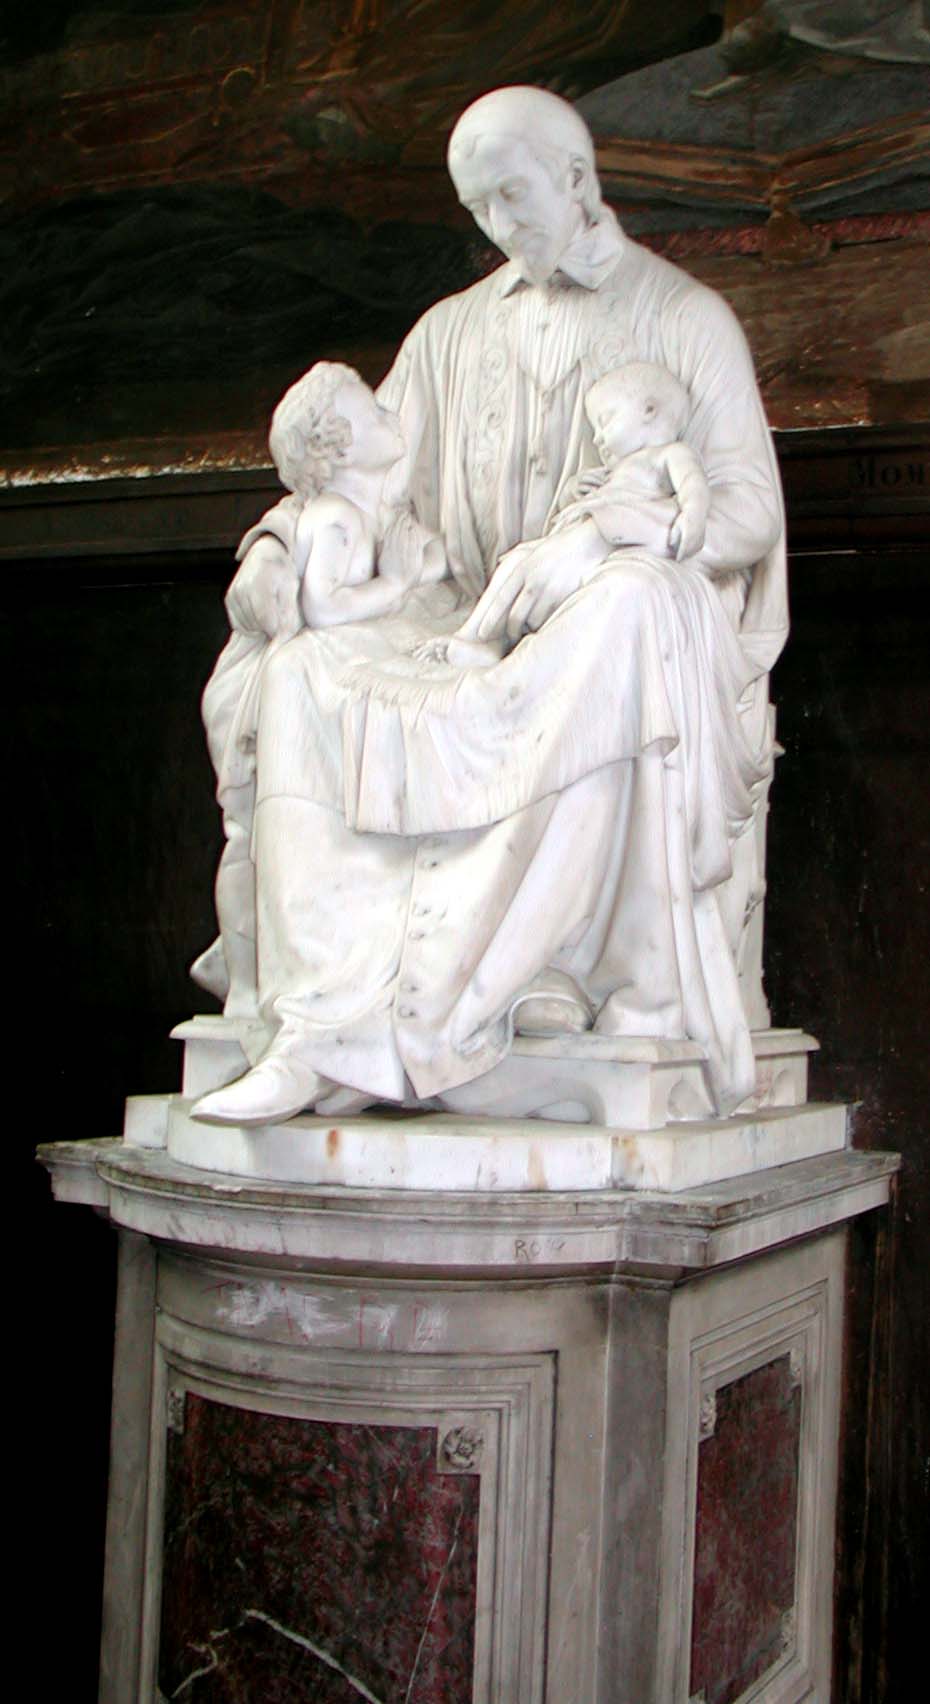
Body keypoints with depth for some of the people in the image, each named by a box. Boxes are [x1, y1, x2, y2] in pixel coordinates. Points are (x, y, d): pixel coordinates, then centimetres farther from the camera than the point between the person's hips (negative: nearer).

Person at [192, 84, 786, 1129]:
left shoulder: (683, 318, 8)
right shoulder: (451, 332, 20)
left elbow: (748, 506, -3)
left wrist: (599, 545, -20)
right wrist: (275, 543, -6)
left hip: (647, 637, -3)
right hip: (481, 642, 4)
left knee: (631, 608, -39)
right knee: (300, 673, -23)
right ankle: (522, 968, -35)